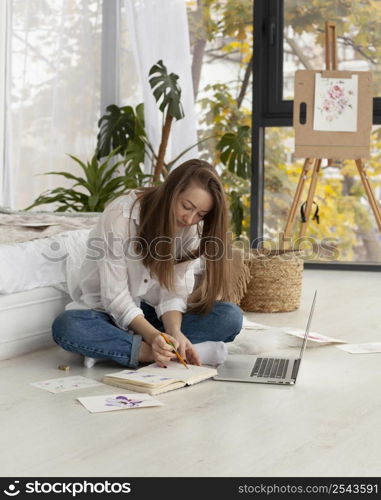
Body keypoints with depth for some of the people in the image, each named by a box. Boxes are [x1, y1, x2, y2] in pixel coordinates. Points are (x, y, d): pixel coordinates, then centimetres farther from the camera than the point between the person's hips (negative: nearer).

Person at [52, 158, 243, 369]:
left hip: (154, 315, 4)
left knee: (231, 316, -21)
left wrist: (175, 333, -32)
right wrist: (153, 336, -36)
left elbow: (174, 291, -11)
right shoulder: (120, 215, -20)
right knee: (66, 326, -38)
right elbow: (115, 296, -21)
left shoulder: (193, 229, -5)